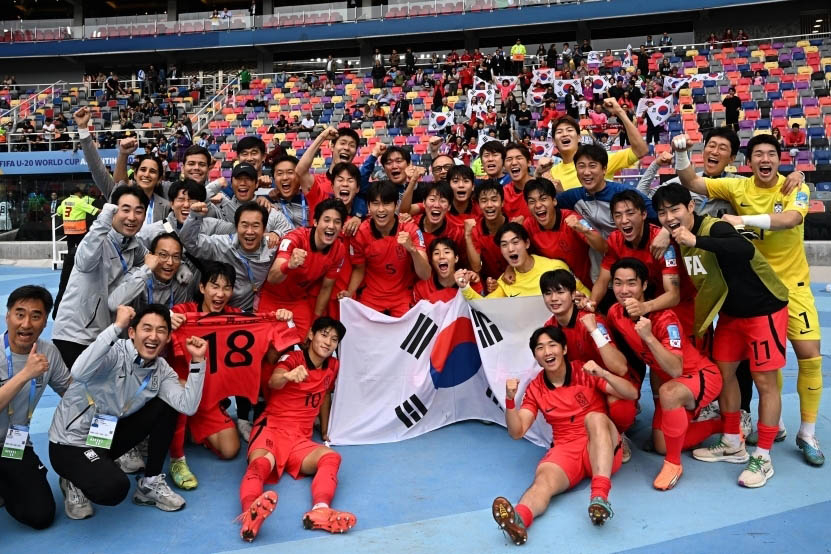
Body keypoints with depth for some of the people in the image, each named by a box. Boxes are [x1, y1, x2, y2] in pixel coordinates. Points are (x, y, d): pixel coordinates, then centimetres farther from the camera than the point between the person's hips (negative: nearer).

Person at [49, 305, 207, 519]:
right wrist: (116, 327, -41)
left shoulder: (162, 370, -3)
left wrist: (197, 361, -20)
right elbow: (79, 373, -43)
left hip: (108, 435, 7)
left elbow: (188, 406, -15)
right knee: (114, 488, -33)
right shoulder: (114, 352, -22)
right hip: (71, 442, -7)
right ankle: (76, 483, 4)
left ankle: (151, 483, 6)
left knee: (166, 407, -7)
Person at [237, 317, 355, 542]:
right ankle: (250, 513, -66)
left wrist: (325, 432, 35)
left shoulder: (333, 366, 13)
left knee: (331, 457, -27)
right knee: (261, 463, -37)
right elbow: (273, 382, -24)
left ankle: (320, 510, -53)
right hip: (271, 428, -4)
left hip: (300, 439, 5)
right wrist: (288, 376, -48)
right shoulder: (292, 358, -2)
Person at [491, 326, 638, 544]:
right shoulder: (535, 389, 7)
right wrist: (510, 400, -15)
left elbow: (632, 394, -7)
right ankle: (518, 519, -63)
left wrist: (603, 374, -25)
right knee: (544, 477, -32)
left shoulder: (586, 372, 1)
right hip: (566, 450, 1)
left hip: (602, 448, -1)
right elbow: (516, 432, 2)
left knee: (595, 418, -33)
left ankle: (600, 496, -46)